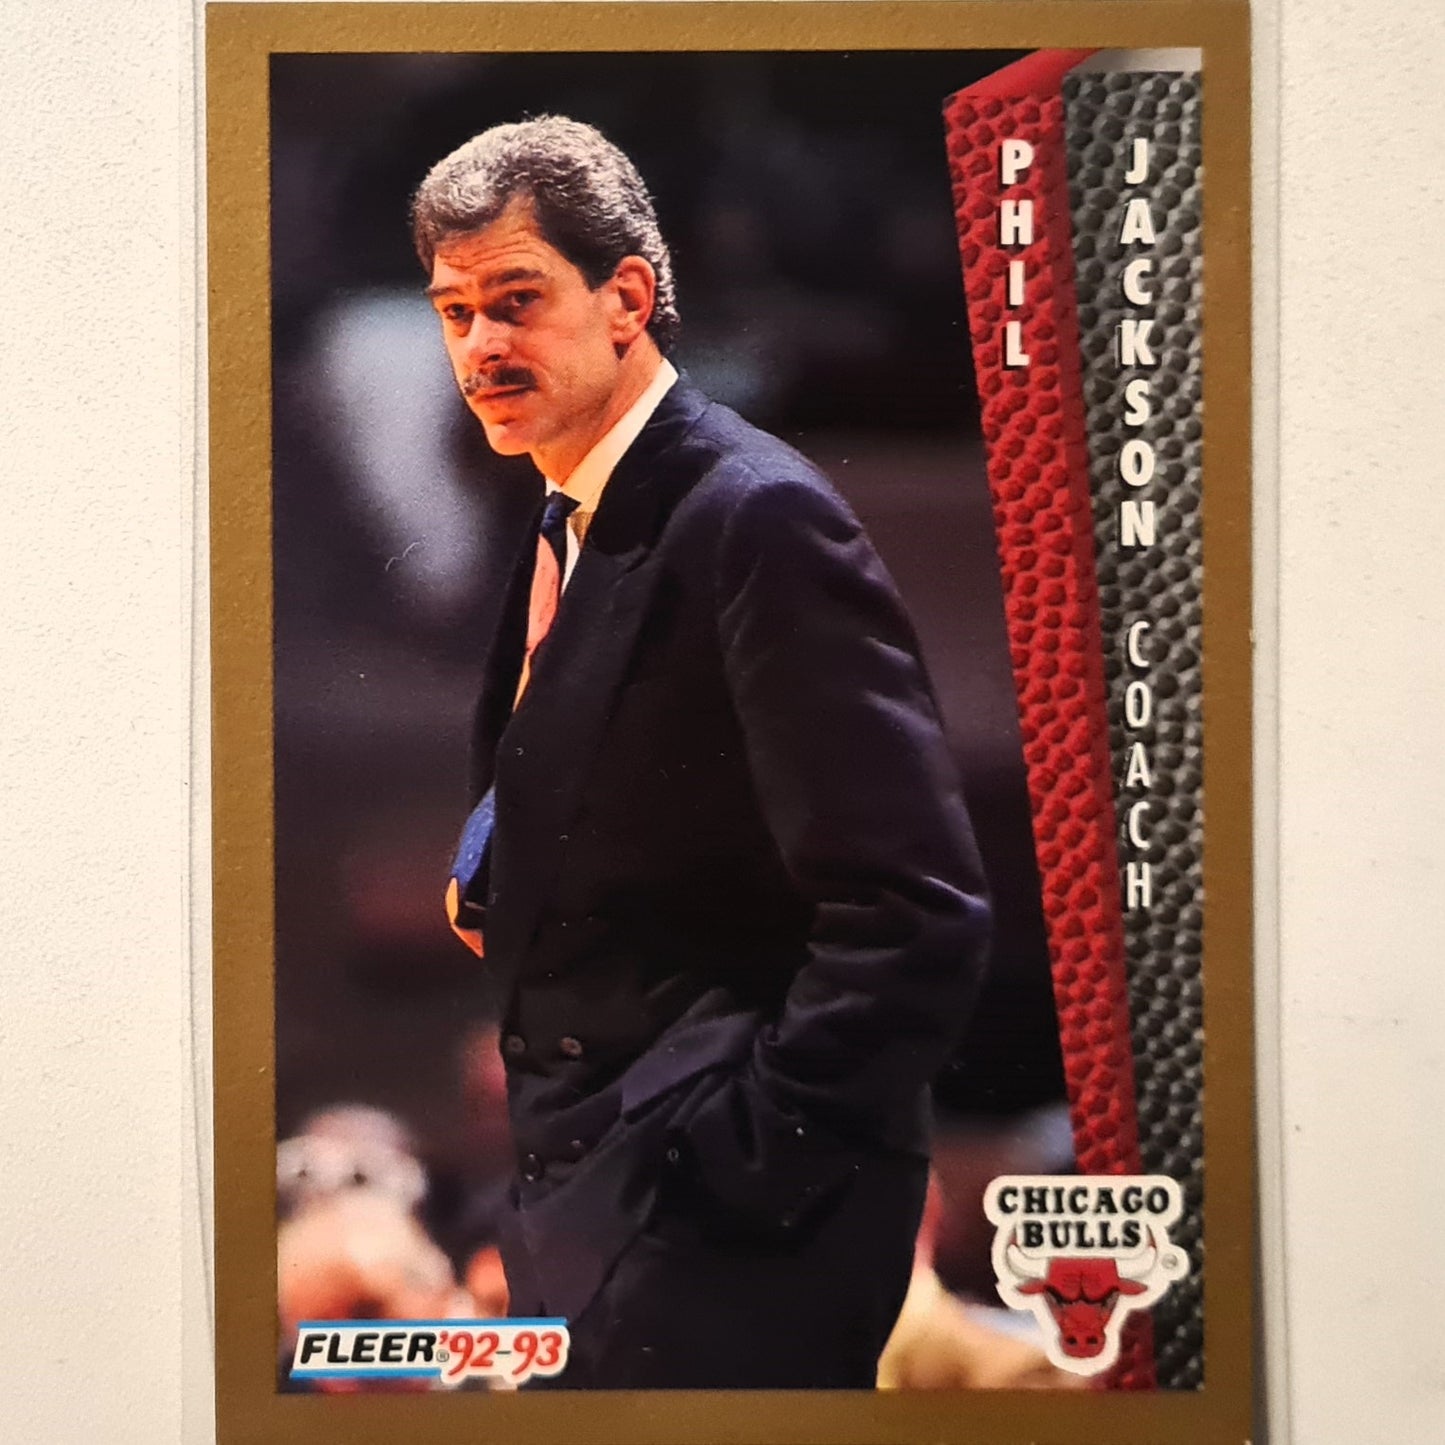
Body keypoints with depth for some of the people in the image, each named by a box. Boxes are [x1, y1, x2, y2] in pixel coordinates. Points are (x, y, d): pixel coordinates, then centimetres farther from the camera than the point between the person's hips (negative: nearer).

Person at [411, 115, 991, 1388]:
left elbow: (915, 911, -22)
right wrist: (496, 884, 4)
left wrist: (734, 1164, -20)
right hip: (582, 1189, 9)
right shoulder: (573, 525, 11)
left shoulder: (757, 518, -17)